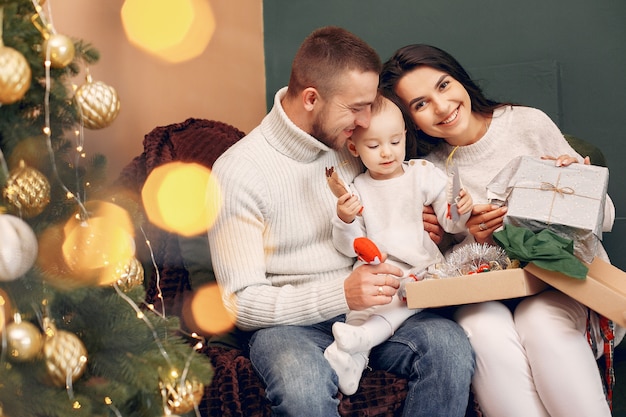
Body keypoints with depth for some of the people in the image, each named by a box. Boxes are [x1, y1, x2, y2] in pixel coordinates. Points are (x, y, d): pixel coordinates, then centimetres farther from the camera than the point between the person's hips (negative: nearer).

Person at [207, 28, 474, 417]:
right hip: (289, 320, -5)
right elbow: (240, 302, -13)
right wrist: (342, 294, -25)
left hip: (367, 300, 5)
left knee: (451, 346, -26)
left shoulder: (352, 144, 5)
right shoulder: (237, 171, -12)